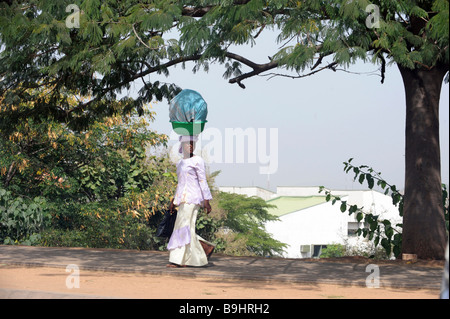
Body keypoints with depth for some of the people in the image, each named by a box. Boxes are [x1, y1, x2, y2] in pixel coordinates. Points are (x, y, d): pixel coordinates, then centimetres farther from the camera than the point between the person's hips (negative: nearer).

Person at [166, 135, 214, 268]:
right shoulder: (180, 163, 20)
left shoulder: (197, 160, -4)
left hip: (192, 198, -8)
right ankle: (207, 247, 17)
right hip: (182, 199, 9)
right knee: (184, 228, 5)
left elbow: (202, 181, -8)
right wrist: (173, 201, 21)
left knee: (185, 226, -12)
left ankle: (179, 260, -10)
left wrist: (206, 200, -13)